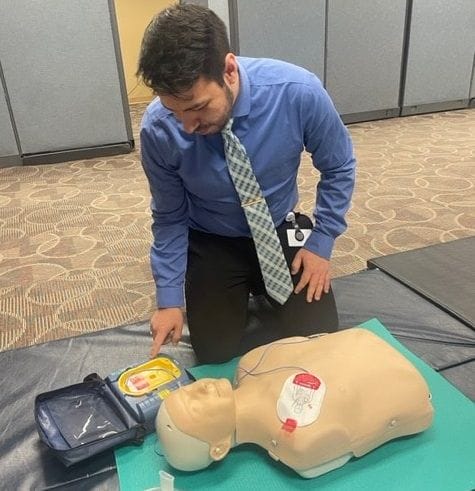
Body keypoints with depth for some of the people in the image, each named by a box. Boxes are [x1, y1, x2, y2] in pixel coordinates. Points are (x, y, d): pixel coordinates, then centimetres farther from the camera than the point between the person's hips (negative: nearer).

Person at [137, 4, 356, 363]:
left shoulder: (298, 92, -27)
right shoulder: (158, 129, -24)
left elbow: (338, 168, -8)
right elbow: (170, 218, -7)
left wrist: (322, 243, -9)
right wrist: (169, 297, -7)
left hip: (282, 233, 1)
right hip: (211, 244, 0)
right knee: (216, 351, -3)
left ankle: (260, 289, 26)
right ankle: (245, 289, 26)